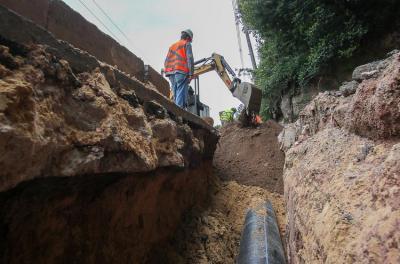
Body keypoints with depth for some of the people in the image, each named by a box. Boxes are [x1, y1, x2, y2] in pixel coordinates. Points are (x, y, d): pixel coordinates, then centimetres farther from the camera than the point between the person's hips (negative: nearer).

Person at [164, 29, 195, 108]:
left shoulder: (172, 46, 29)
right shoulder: (187, 44, 10)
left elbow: (166, 61, 22)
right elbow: (190, 59, -5)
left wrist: (168, 72, 20)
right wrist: (191, 74, -8)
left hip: (171, 73, 6)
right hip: (181, 72, -6)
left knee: (175, 94, 6)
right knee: (181, 94, -12)